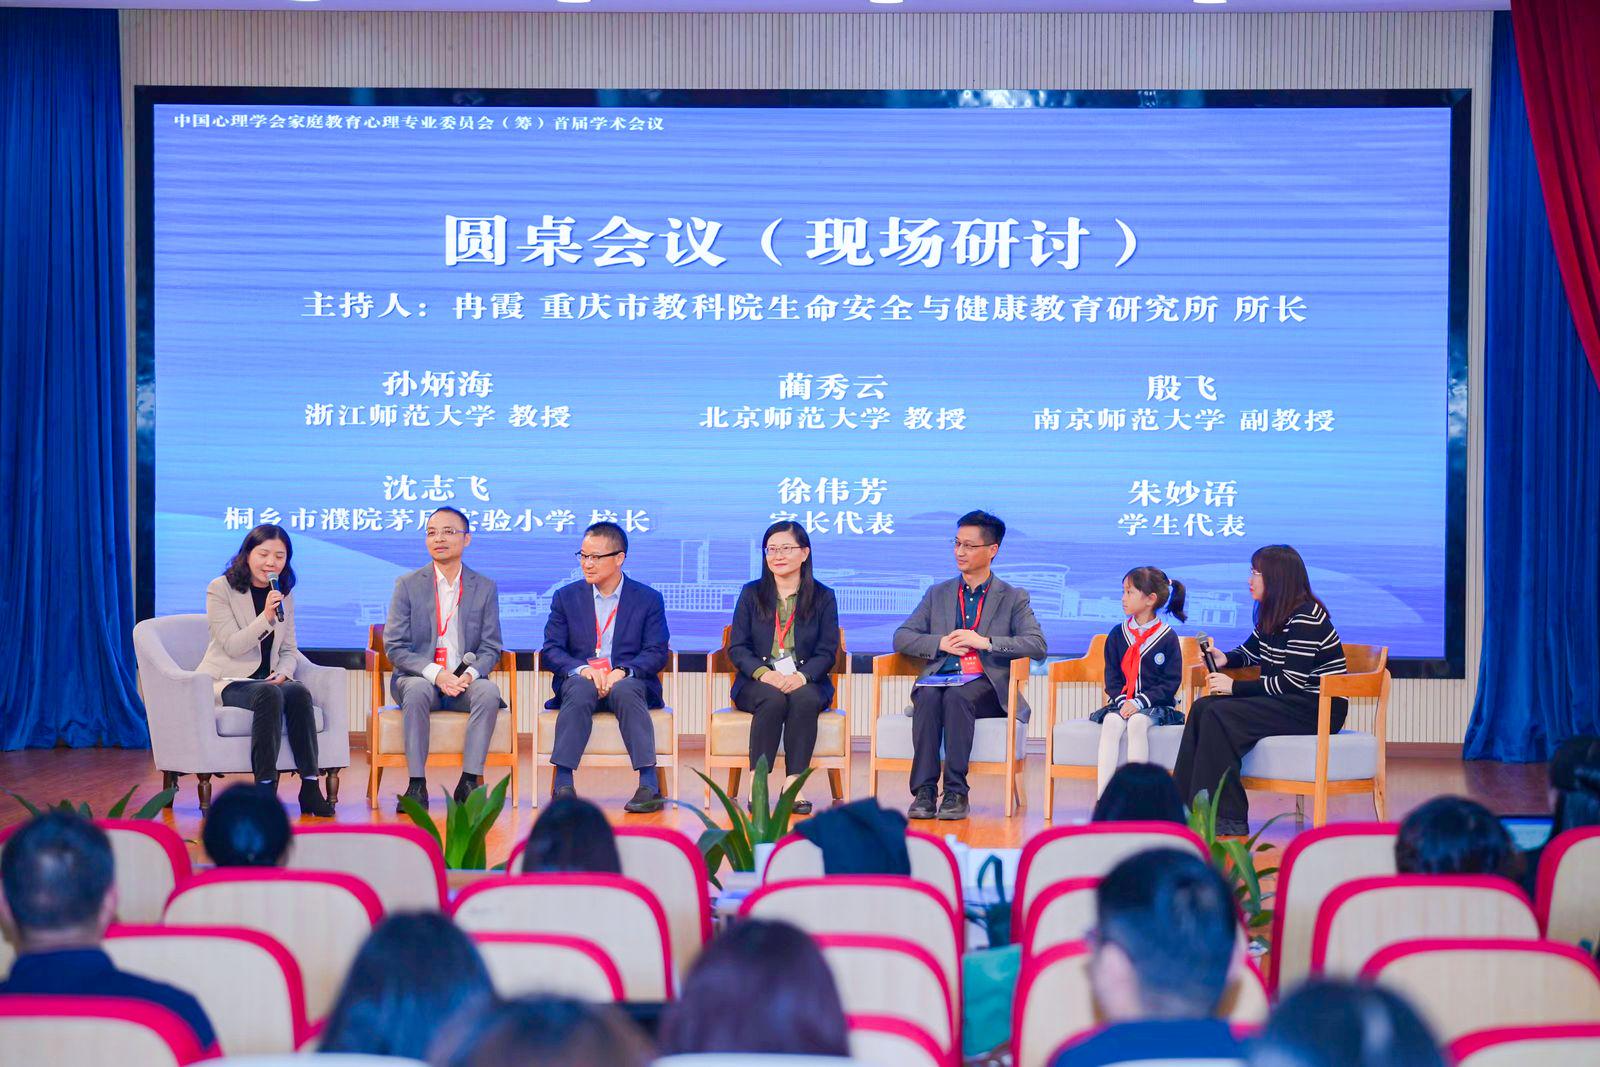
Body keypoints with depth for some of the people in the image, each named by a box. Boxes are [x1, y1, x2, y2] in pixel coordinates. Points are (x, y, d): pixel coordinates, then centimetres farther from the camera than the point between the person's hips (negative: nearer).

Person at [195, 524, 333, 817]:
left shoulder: (284, 594, 14)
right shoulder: (220, 589, -3)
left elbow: (289, 650, 16)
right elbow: (233, 646, -12)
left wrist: (283, 673, -6)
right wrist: (267, 617, -23)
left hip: (267, 680, 5)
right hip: (226, 681, -5)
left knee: (299, 693, -29)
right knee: (269, 695, -36)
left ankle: (310, 789, -33)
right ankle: (265, 790, -39)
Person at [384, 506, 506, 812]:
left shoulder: (485, 588, 7)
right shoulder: (407, 585, 3)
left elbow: (491, 648, 6)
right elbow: (395, 647, -3)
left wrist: (470, 673, -17)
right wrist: (435, 673, -19)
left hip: (464, 681, 1)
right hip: (419, 677, -1)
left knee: (488, 691, -31)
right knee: (417, 690, -36)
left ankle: (469, 781, -29)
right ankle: (416, 784, -33)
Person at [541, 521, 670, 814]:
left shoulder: (648, 599, 9)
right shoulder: (566, 597, 12)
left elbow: (657, 653, 0)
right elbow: (550, 650, 4)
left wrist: (622, 671, -19)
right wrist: (582, 669, -17)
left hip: (628, 681, -1)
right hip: (579, 679, 1)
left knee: (626, 691, -37)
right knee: (580, 690, -36)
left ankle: (650, 786, -43)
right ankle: (563, 784, -41)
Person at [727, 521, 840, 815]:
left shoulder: (823, 597, 10)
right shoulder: (751, 594, 12)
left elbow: (827, 651, 2)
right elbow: (737, 647, 4)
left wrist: (802, 676, -19)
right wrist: (764, 673, -17)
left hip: (806, 683, 0)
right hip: (757, 684, 0)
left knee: (804, 699, -35)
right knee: (773, 699, -34)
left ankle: (794, 783, -35)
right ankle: (757, 783, -34)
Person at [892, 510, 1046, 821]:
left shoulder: (1013, 598, 11)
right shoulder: (937, 594, 21)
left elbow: (1037, 645, -4)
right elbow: (901, 638, 12)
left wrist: (985, 642, -13)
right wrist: (941, 643, -6)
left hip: (986, 684, -2)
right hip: (941, 677, 3)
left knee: (956, 696, -36)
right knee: (927, 695, -33)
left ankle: (956, 792, -35)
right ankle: (924, 790, -36)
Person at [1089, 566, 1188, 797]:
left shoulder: (1167, 637, -2)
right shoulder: (1117, 635, 10)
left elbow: (1171, 683, -4)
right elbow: (1112, 677, 11)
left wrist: (1139, 702, -15)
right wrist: (1122, 701, -9)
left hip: (1155, 705, -3)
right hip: (1122, 702, 3)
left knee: (1137, 722, -35)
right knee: (1111, 722, -30)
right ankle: (1102, 795, -35)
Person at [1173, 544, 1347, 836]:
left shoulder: (1306, 618, -18)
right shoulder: (1272, 615, 11)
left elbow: (1292, 682, -23)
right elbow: (1251, 651, 29)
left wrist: (1235, 686, -18)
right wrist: (1225, 659, 5)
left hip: (1316, 708, -9)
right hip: (1285, 702, 10)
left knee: (1219, 715, -24)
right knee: (1202, 707, -7)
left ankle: (1227, 820, -22)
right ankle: (1186, 805, -10)